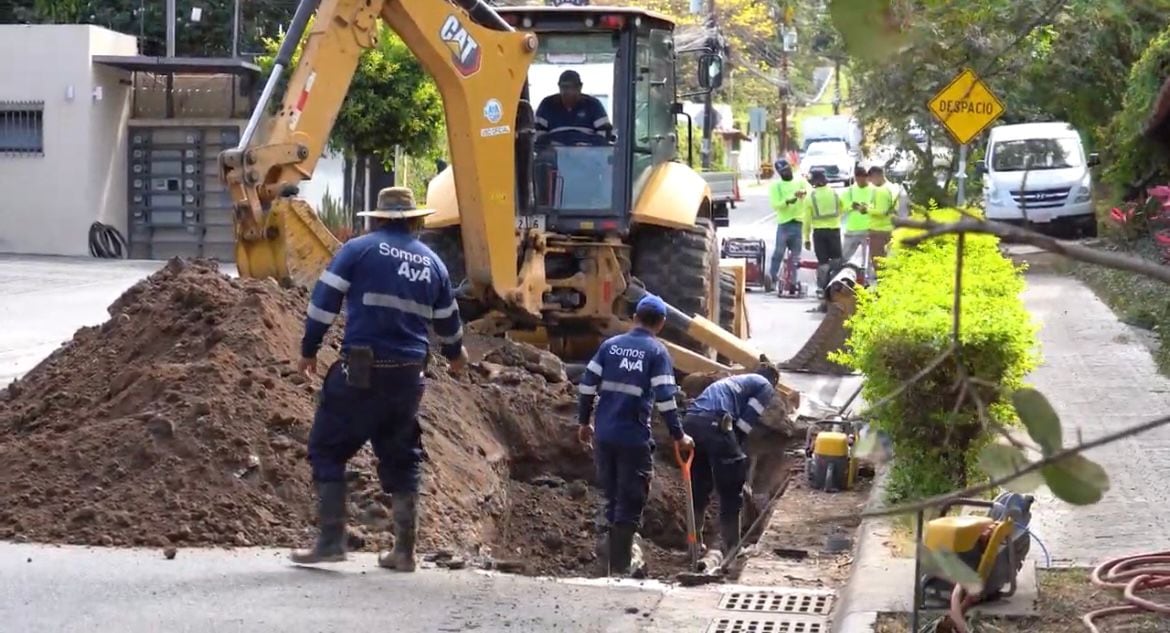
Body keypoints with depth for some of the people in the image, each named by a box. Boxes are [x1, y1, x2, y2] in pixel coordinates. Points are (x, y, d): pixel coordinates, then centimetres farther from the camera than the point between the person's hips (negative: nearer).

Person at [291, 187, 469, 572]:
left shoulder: (359, 250, -1)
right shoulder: (432, 262, 13)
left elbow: (324, 301, -4)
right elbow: (447, 321, 23)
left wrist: (309, 350, 7)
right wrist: (455, 354, 43)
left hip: (361, 372, -4)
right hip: (408, 376, 4)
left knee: (328, 450, 4)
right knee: (401, 460, 14)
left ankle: (331, 541, -4)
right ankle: (404, 551, 14)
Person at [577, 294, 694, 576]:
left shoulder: (610, 345, 8)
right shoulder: (657, 351, -5)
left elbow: (587, 384, 5)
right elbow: (664, 398, -11)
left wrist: (584, 421, 16)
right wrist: (678, 435, -2)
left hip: (604, 435, 5)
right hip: (634, 438, -5)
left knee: (613, 499, 17)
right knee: (629, 504, 2)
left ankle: (615, 559, 24)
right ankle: (620, 567, 0)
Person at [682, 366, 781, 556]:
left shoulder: (735, 381, 39)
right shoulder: (766, 386, 17)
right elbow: (746, 422, 5)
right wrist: (736, 452, 11)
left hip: (689, 421, 8)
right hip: (713, 423, -7)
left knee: (698, 489, 22)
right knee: (731, 491, 5)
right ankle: (731, 549, 8)